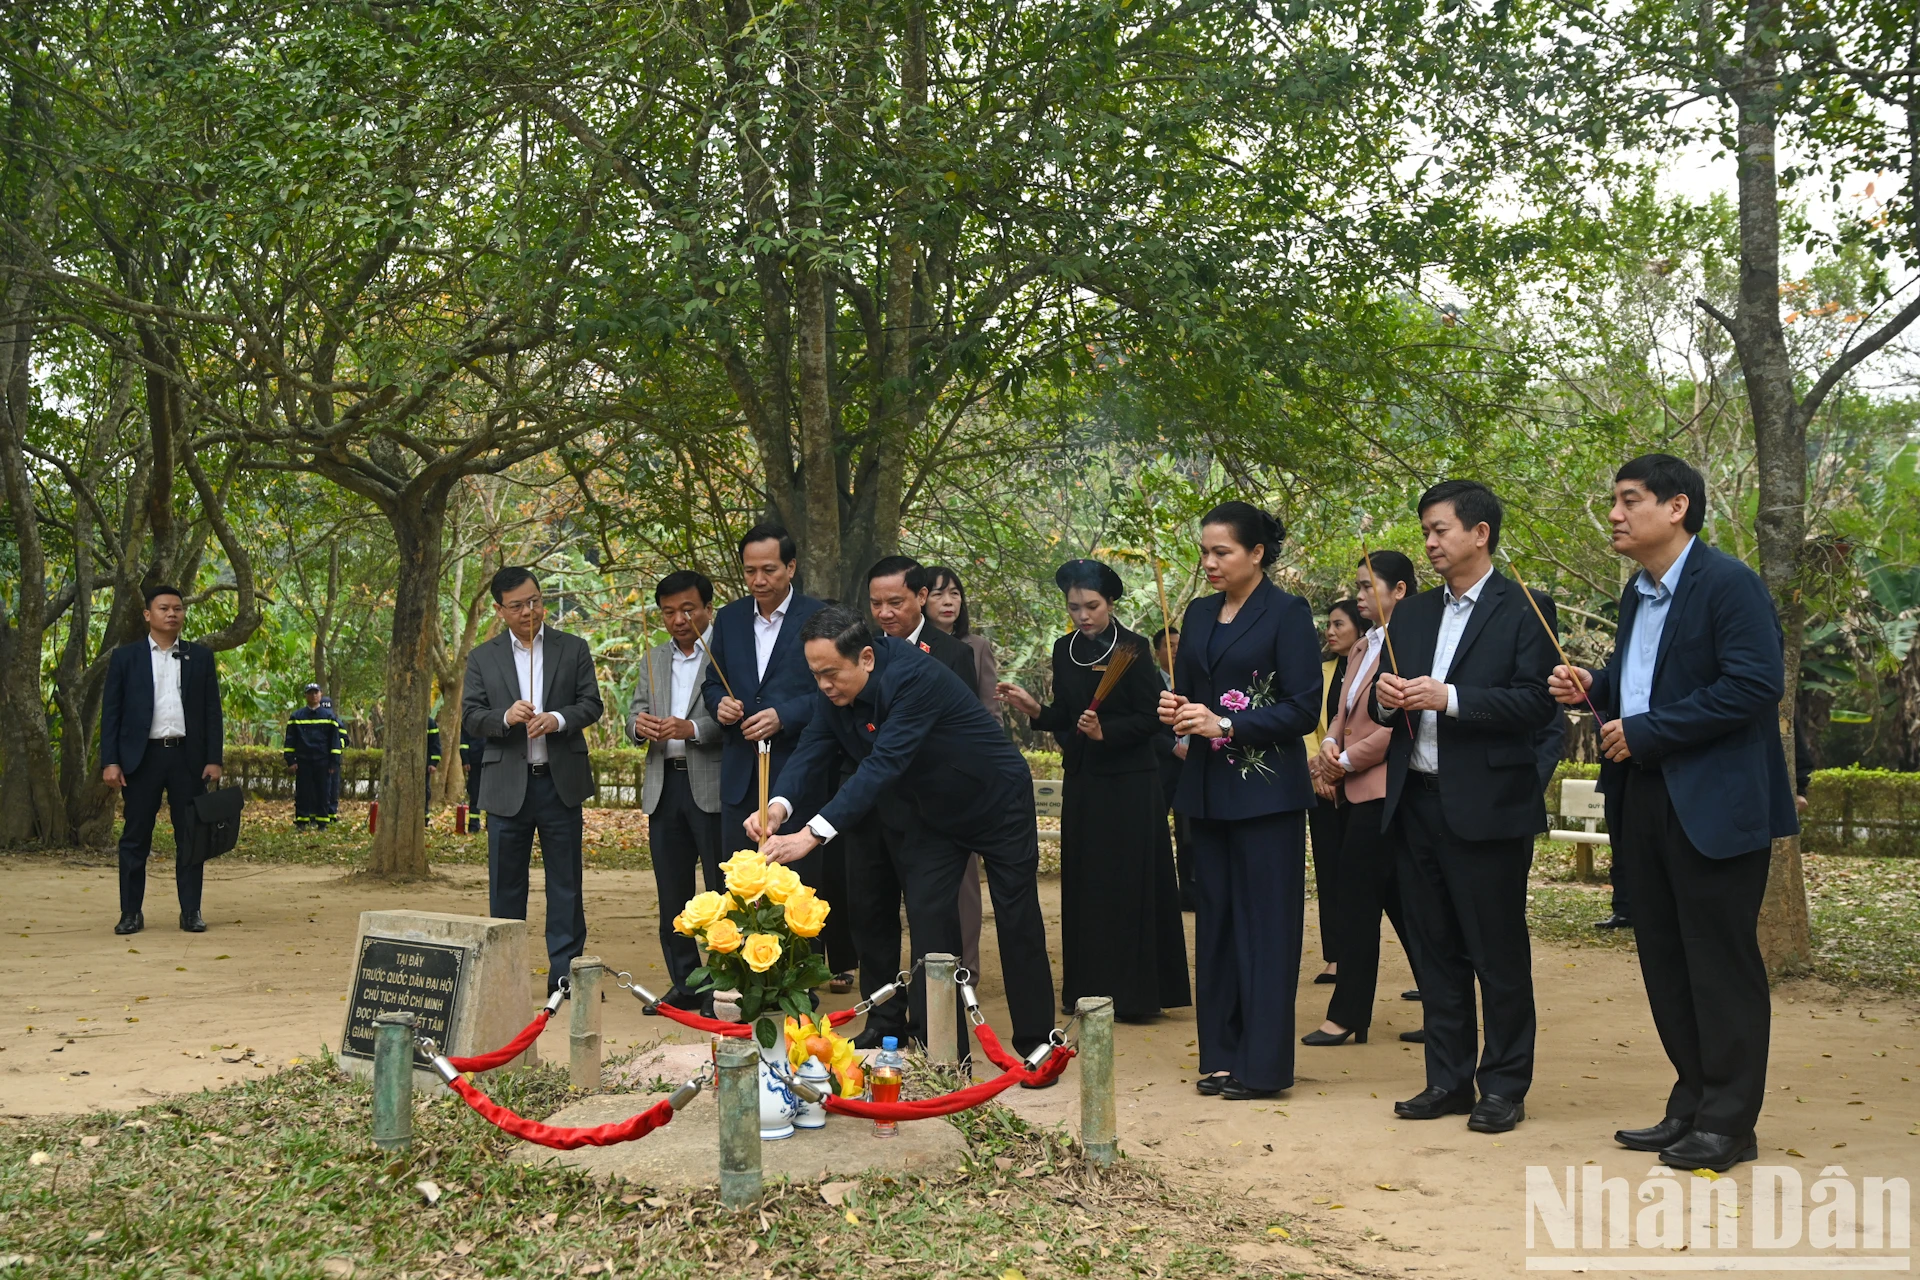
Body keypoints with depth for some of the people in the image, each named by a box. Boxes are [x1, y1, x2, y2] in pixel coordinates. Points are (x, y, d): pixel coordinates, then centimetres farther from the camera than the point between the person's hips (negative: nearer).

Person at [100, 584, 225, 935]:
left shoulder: (200, 656, 10)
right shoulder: (125, 657, 6)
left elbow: (212, 711, 8)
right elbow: (111, 712, 4)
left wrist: (214, 758, 0)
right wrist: (110, 761, -5)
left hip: (188, 757, 1)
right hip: (141, 757, -1)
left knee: (191, 837, 3)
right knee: (135, 838, 3)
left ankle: (191, 912, 9)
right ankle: (131, 913, 10)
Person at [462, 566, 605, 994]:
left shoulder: (574, 649, 8)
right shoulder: (483, 658, 8)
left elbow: (591, 703, 3)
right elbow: (470, 716, 2)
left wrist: (558, 719, -16)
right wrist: (506, 717, -18)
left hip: (561, 782, 0)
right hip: (507, 785, 0)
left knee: (565, 882, 2)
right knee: (505, 885, 5)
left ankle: (564, 973, 8)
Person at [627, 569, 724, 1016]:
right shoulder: (654, 660, 19)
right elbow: (635, 714, 16)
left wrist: (694, 728, -25)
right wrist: (639, 724, -6)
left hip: (712, 785, -6)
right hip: (664, 787, 7)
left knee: (721, 890, -3)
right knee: (672, 893, 10)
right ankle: (684, 984, 18)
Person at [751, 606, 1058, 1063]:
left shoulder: (914, 677, -37)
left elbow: (884, 764, -44)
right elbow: (812, 748, -15)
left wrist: (813, 833, -50)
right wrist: (781, 804, -37)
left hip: (997, 802, -6)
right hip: (937, 810, 7)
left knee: (1018, 922, 3)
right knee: (927, 917, -1)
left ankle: (1036, 1044, 17)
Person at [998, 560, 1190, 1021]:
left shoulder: (1132, 648, -9)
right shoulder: (1065, 649, 8)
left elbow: (1151, 718, -11)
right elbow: (1064, 716, 13)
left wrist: (1106, 731, -24)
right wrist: (1035, 710, -6)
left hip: (1128, 782, -6)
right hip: (1082, 780, 6)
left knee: (1128, 882, -4)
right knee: (1084, 883, 8)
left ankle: (1133, 992, 2)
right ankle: (1088, 989, 16)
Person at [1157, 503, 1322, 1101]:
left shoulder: (1287, 614, -6)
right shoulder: (1199, 614, 13)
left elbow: (1303, 709, -11)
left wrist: (1225, 724, -18)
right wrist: (1175, 708, -4)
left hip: (1266, 793, -6)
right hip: (1208, 788, 6)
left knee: (1265, 924, -3)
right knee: (1215, 920, 9)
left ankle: (1264, 1065, 2)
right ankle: (1221, 1056, 16)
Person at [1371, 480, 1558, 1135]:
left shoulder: (1523, 610, -5)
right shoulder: (1412, 614, 15)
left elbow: (1537, 703, -13)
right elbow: (1391, 700, 19)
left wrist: (1449, 698, -21)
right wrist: (1387, 699, -4)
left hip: (1486, 804, -6)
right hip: (1417, 802, 6)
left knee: (1499, 953, 2)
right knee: (1435, 950, 12)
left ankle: (1504, 1086, 12)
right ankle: (1448, 1080, 21)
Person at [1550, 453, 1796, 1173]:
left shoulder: (1729, 584, -12)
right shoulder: (1638, 595, 16)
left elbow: (1756, 683, -21)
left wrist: (1646, 731, -19)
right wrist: (1594, 689, 2)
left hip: (1715, 803, -9)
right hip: (1644, 797, 9)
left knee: (1720, 960, -2)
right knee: (1664, 959, 13)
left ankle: (1728, 1124, 7)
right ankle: (1692, 1106, 23)